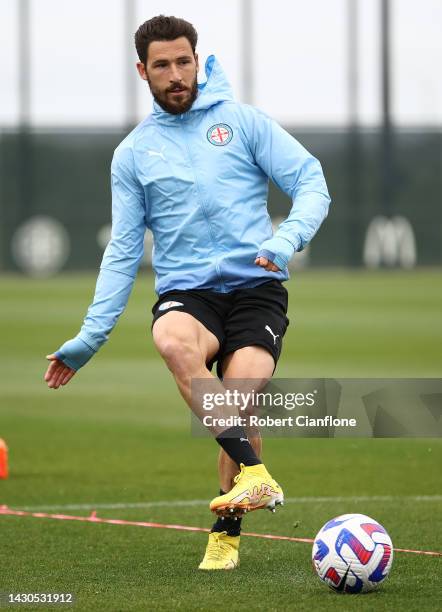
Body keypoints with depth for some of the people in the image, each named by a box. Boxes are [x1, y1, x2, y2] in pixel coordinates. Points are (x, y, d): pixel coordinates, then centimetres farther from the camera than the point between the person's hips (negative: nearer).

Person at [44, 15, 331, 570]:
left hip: (255, 287, -1)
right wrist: (90, 337, 5)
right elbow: (123, 251, 14)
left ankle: (226, 533, -3)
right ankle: (254, 472, -40)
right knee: (172, 341, -36)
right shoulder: (132, 154, 14)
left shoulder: (242, 122, 8)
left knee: (238, 394, -24)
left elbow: (311, 183, 4)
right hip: (186, 293, 1)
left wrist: (286, 239, -17)